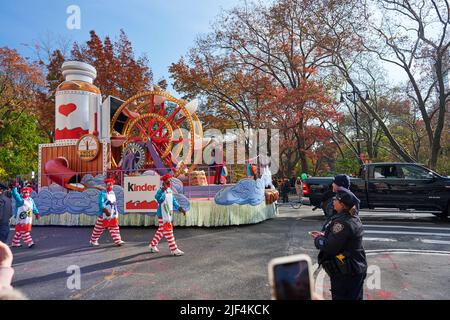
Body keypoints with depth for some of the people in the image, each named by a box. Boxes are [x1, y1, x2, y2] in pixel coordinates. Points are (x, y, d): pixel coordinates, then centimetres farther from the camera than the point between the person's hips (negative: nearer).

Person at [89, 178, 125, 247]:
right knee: (99, 228, 6)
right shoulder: (102, 193, -10)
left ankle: (117, 240, 2)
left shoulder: (113, 193, 12)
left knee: (115, 228, 2)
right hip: (103, 215, -6)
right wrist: (106, 211, -29)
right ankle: (93, 241, 22)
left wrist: (116, 212, 17)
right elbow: (101, 203, -20)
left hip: (113, 215, 6)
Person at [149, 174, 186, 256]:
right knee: (168, 232, -2)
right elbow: (158, 198, -39)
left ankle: (152, 245, 35)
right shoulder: (161, 191, -18)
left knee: (161, 231, 19)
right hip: (162, 215, -9)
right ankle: (174, 250, 5)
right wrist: (162, 190, -53)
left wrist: (179, 208, 11)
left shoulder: (170, 191, 9)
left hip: (169, 215, 9)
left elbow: (173, 201, 18)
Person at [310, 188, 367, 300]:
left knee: (341, 297, 5)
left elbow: (330, 247, -27)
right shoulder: (354, 218, 6)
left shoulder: (342, 222, -26)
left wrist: (318, 239, -9)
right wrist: (324, 235, 6)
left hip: (345, 273, -9)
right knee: (355, 297, 21)